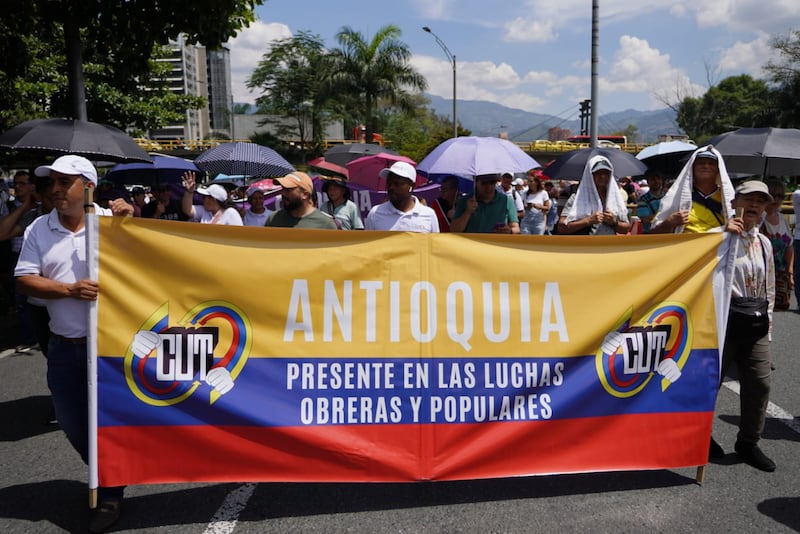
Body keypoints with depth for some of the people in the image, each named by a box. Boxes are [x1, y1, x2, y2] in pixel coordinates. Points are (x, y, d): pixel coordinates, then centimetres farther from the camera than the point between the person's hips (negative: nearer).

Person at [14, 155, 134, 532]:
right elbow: (24, 280, 0)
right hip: (64, 346, 4)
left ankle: (110, 494, 23)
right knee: (71, 422, 15)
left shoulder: (112, 222, -5)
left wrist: (131, 223, -18)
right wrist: (70, 290, -15)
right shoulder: (38, 229, 4)